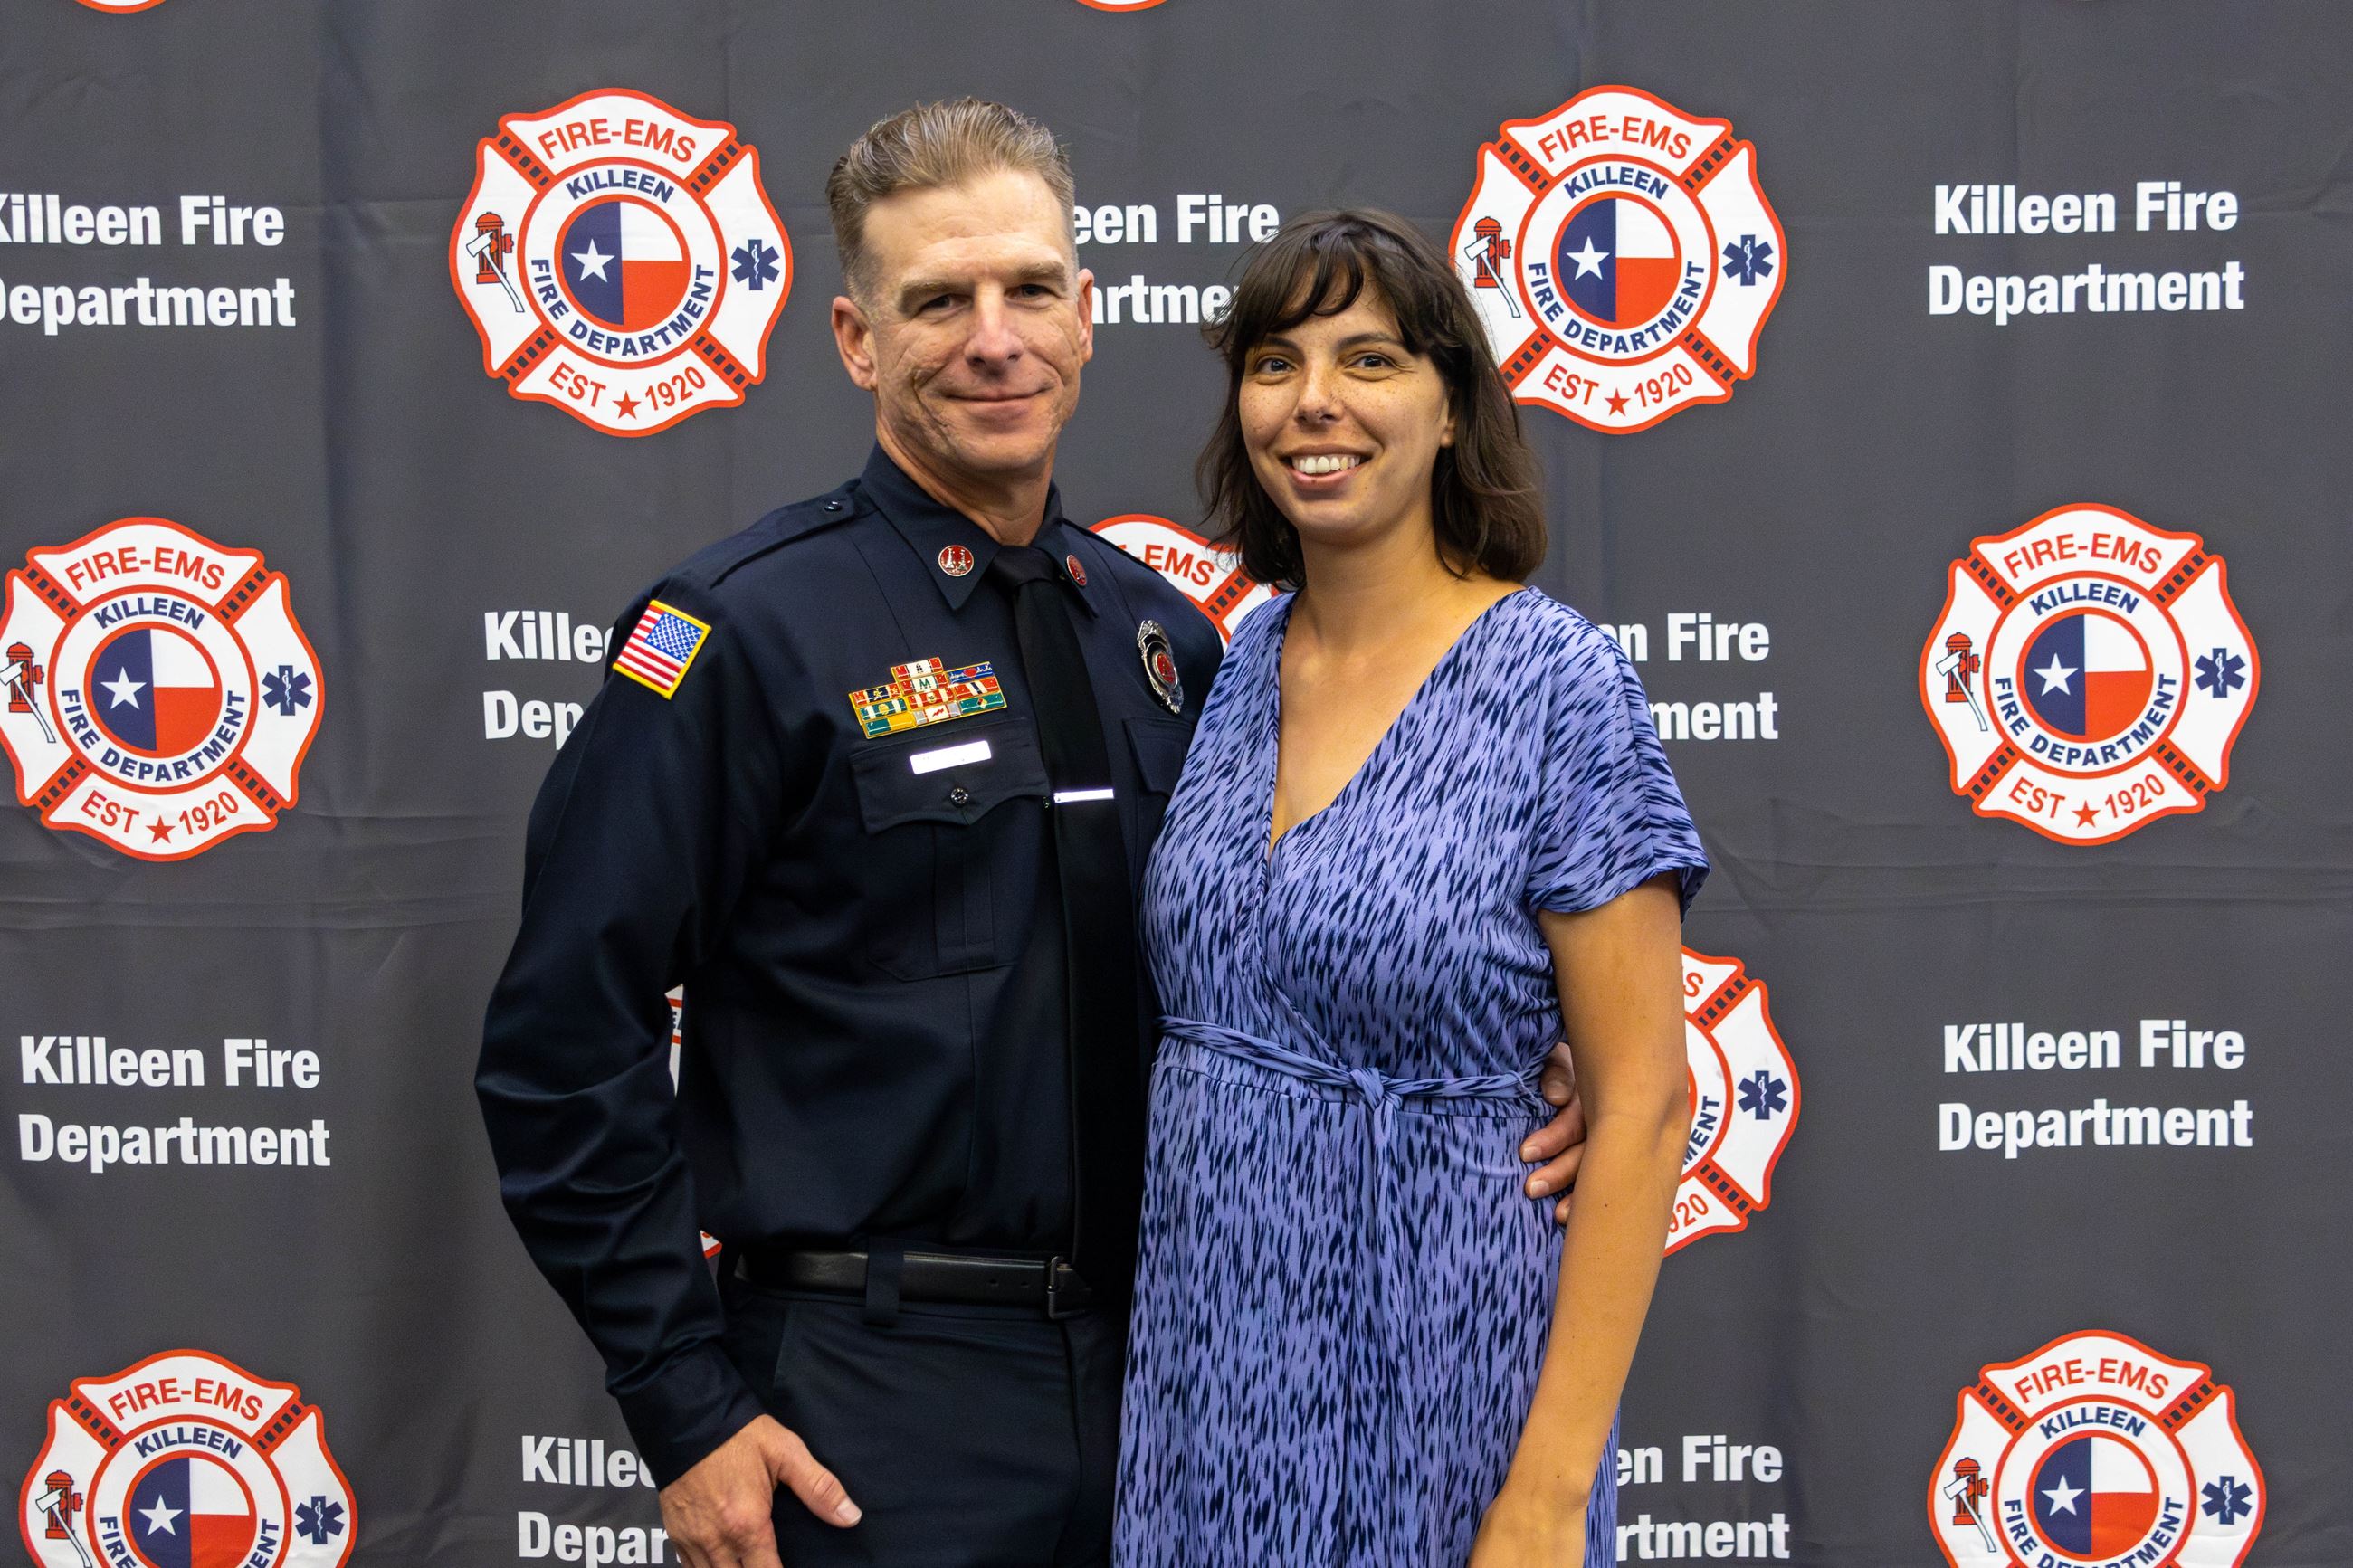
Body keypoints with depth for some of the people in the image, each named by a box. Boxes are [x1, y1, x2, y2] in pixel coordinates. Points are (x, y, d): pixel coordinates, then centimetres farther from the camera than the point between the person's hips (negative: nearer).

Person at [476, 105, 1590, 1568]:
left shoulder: (1164, 638, 8)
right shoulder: (748, 630, -9)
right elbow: (562, 1050, -11)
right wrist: (688, 1415, -13)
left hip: (1143, 1389, 5)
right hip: (866, 1418, -5)